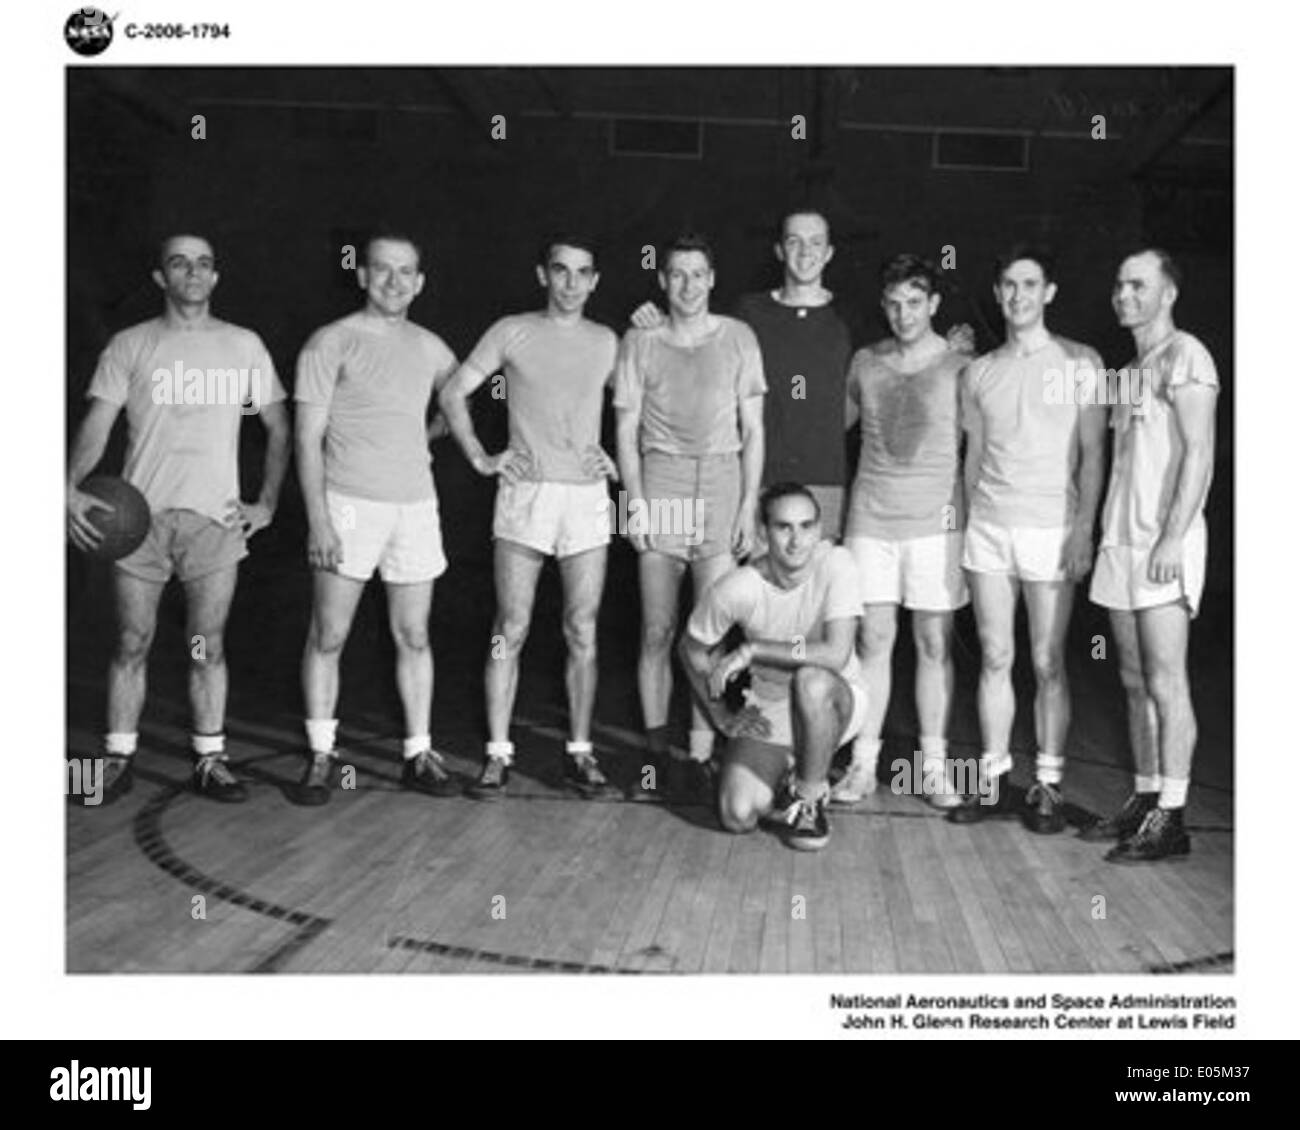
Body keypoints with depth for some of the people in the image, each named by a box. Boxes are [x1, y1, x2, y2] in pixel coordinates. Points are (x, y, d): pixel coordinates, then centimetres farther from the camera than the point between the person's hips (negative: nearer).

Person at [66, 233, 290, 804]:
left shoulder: (244, 345, 9)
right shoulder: (129, 345, 6)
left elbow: (278, 428, 13)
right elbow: (96, 425, -1)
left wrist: (267, 503, 3)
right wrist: (70, 488, -18)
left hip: (215, 519, 0)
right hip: (138, 516, 0)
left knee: (208, 647, 4)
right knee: (132, 643, 5)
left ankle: (209, 760, 14)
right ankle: (119, 758, 16)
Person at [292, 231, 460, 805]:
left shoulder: (428, 347, 10)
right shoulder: (331, 343, -3)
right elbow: (308, 438, -7)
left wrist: (421, 439, 12)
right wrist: (318, 519, -15)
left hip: (415, 504, 4)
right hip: (347, 504, -4)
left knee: (414, 637, 7)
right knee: (328, 638, 1)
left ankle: (419, 754, 16)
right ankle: (321, 757, 12)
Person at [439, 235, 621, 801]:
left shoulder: (606, 342, 10)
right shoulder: (513, 332, 3)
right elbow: (452, 393, 5)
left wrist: (618, 457, 5)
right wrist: (481, 458, -2)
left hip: (587, 497, 2)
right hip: (525, 494, -2)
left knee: (582, 633, 3)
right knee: (511, 630, -1)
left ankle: (579, 754, 12)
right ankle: (497, 755, 6)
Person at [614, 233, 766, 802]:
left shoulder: (737, 338, 8)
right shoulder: (639, 342, 9)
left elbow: (753, 429, 8)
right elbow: (627, 429, 8)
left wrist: (750, 504, 0)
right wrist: (635, 500, -3)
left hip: (722, 483, 0)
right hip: (660, 484, 1)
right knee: (657, 631, 2)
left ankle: (699, 757, 1)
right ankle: (656, 752, 11)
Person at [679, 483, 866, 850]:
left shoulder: (836, 564, -22)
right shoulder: (736, 589, -18)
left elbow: (836, 654, -33)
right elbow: (693, 650, 1)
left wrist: (751, 650, -28)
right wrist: (723, 717, -2)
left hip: (836, 701, -1)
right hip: (769, 713, 2)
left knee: (811, 681, -37)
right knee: (737, 816, -17)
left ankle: (809, 798, -11)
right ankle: (788, 775, 20)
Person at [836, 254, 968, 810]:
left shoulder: (960, 369, 1)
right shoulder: (865, 363, 9)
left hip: (935, 520, -2)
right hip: (870, 518, 2)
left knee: (935, 643, 2)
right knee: (873, 640, 3)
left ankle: (934, 763, 12)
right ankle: (863, 763, 10)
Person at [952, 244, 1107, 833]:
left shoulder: (1080, 363, 1)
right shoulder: (979, 371, 11)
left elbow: (1093, 454, -1)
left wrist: (1083, 528, -10)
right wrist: (970, 523, 10)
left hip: (1050, 529, -3)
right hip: (988, 526, 3)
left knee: (1048, 663, -1)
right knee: (995, 658, 5)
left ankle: (1048, 785, 8)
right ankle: (993, 778, 13)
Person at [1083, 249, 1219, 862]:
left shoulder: (1184, 356, -4)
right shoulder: (1131, 369, 20)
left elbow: (1199, 455, -13)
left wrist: (1172, 537, -20)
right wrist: (1104, 536, 13)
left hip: (1164, 543, -8)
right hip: (1120, 540, 8)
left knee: (1165, 682, -7)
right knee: (1136, 681, 9)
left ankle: (1170, 818, -3)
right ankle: (1145, 800, 16)